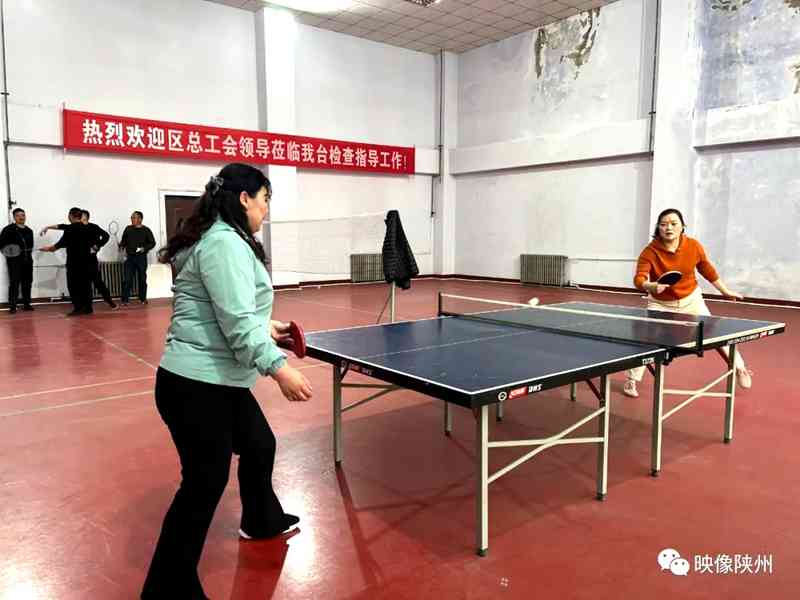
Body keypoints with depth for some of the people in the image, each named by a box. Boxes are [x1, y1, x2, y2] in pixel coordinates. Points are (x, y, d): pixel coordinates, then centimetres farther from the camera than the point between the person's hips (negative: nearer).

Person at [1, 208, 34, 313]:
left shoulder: (29, 230, 13)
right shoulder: (8, 229, -4)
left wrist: (29, 253, 6)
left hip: (27, 260, 6)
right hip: (14, 260, -6)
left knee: (27, 282, 9)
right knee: (14, 283, -8)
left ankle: (26, 304, 18)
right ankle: (12, 306, -5)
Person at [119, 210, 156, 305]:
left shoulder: (146, 230, 0)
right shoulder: (128, 229, 7)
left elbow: (152, 243, 1)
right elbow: (124, 241, 15)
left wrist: (144, 248, -14)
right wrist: (121, 245, -6)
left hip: (141, 257, -1)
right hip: (129, 257, 1)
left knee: (142, 278, 7)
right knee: (127, 279, -3)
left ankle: (143, 298, 18)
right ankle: (125, 299, 1)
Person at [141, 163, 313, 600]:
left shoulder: (221, 240, 14)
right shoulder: (225, 242, -19)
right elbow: (236, 322, -26)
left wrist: (266, 328, 18)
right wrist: (279, 368, -28)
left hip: (220, 383, 11)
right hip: (196, 387, -11)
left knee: (259, 446, 24)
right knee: (204, 486, 0)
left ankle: (261, 521, 49)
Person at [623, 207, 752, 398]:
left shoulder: (694, 246, -14)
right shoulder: (650, 252, -24)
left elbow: (707, 269, 3)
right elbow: (639, 279, -33)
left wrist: (725, 291, 11)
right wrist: (651, 286, -55)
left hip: (691, 299, 2)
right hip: (660, 303, -2)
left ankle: (740, 368, 33)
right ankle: (631, 380, 1)